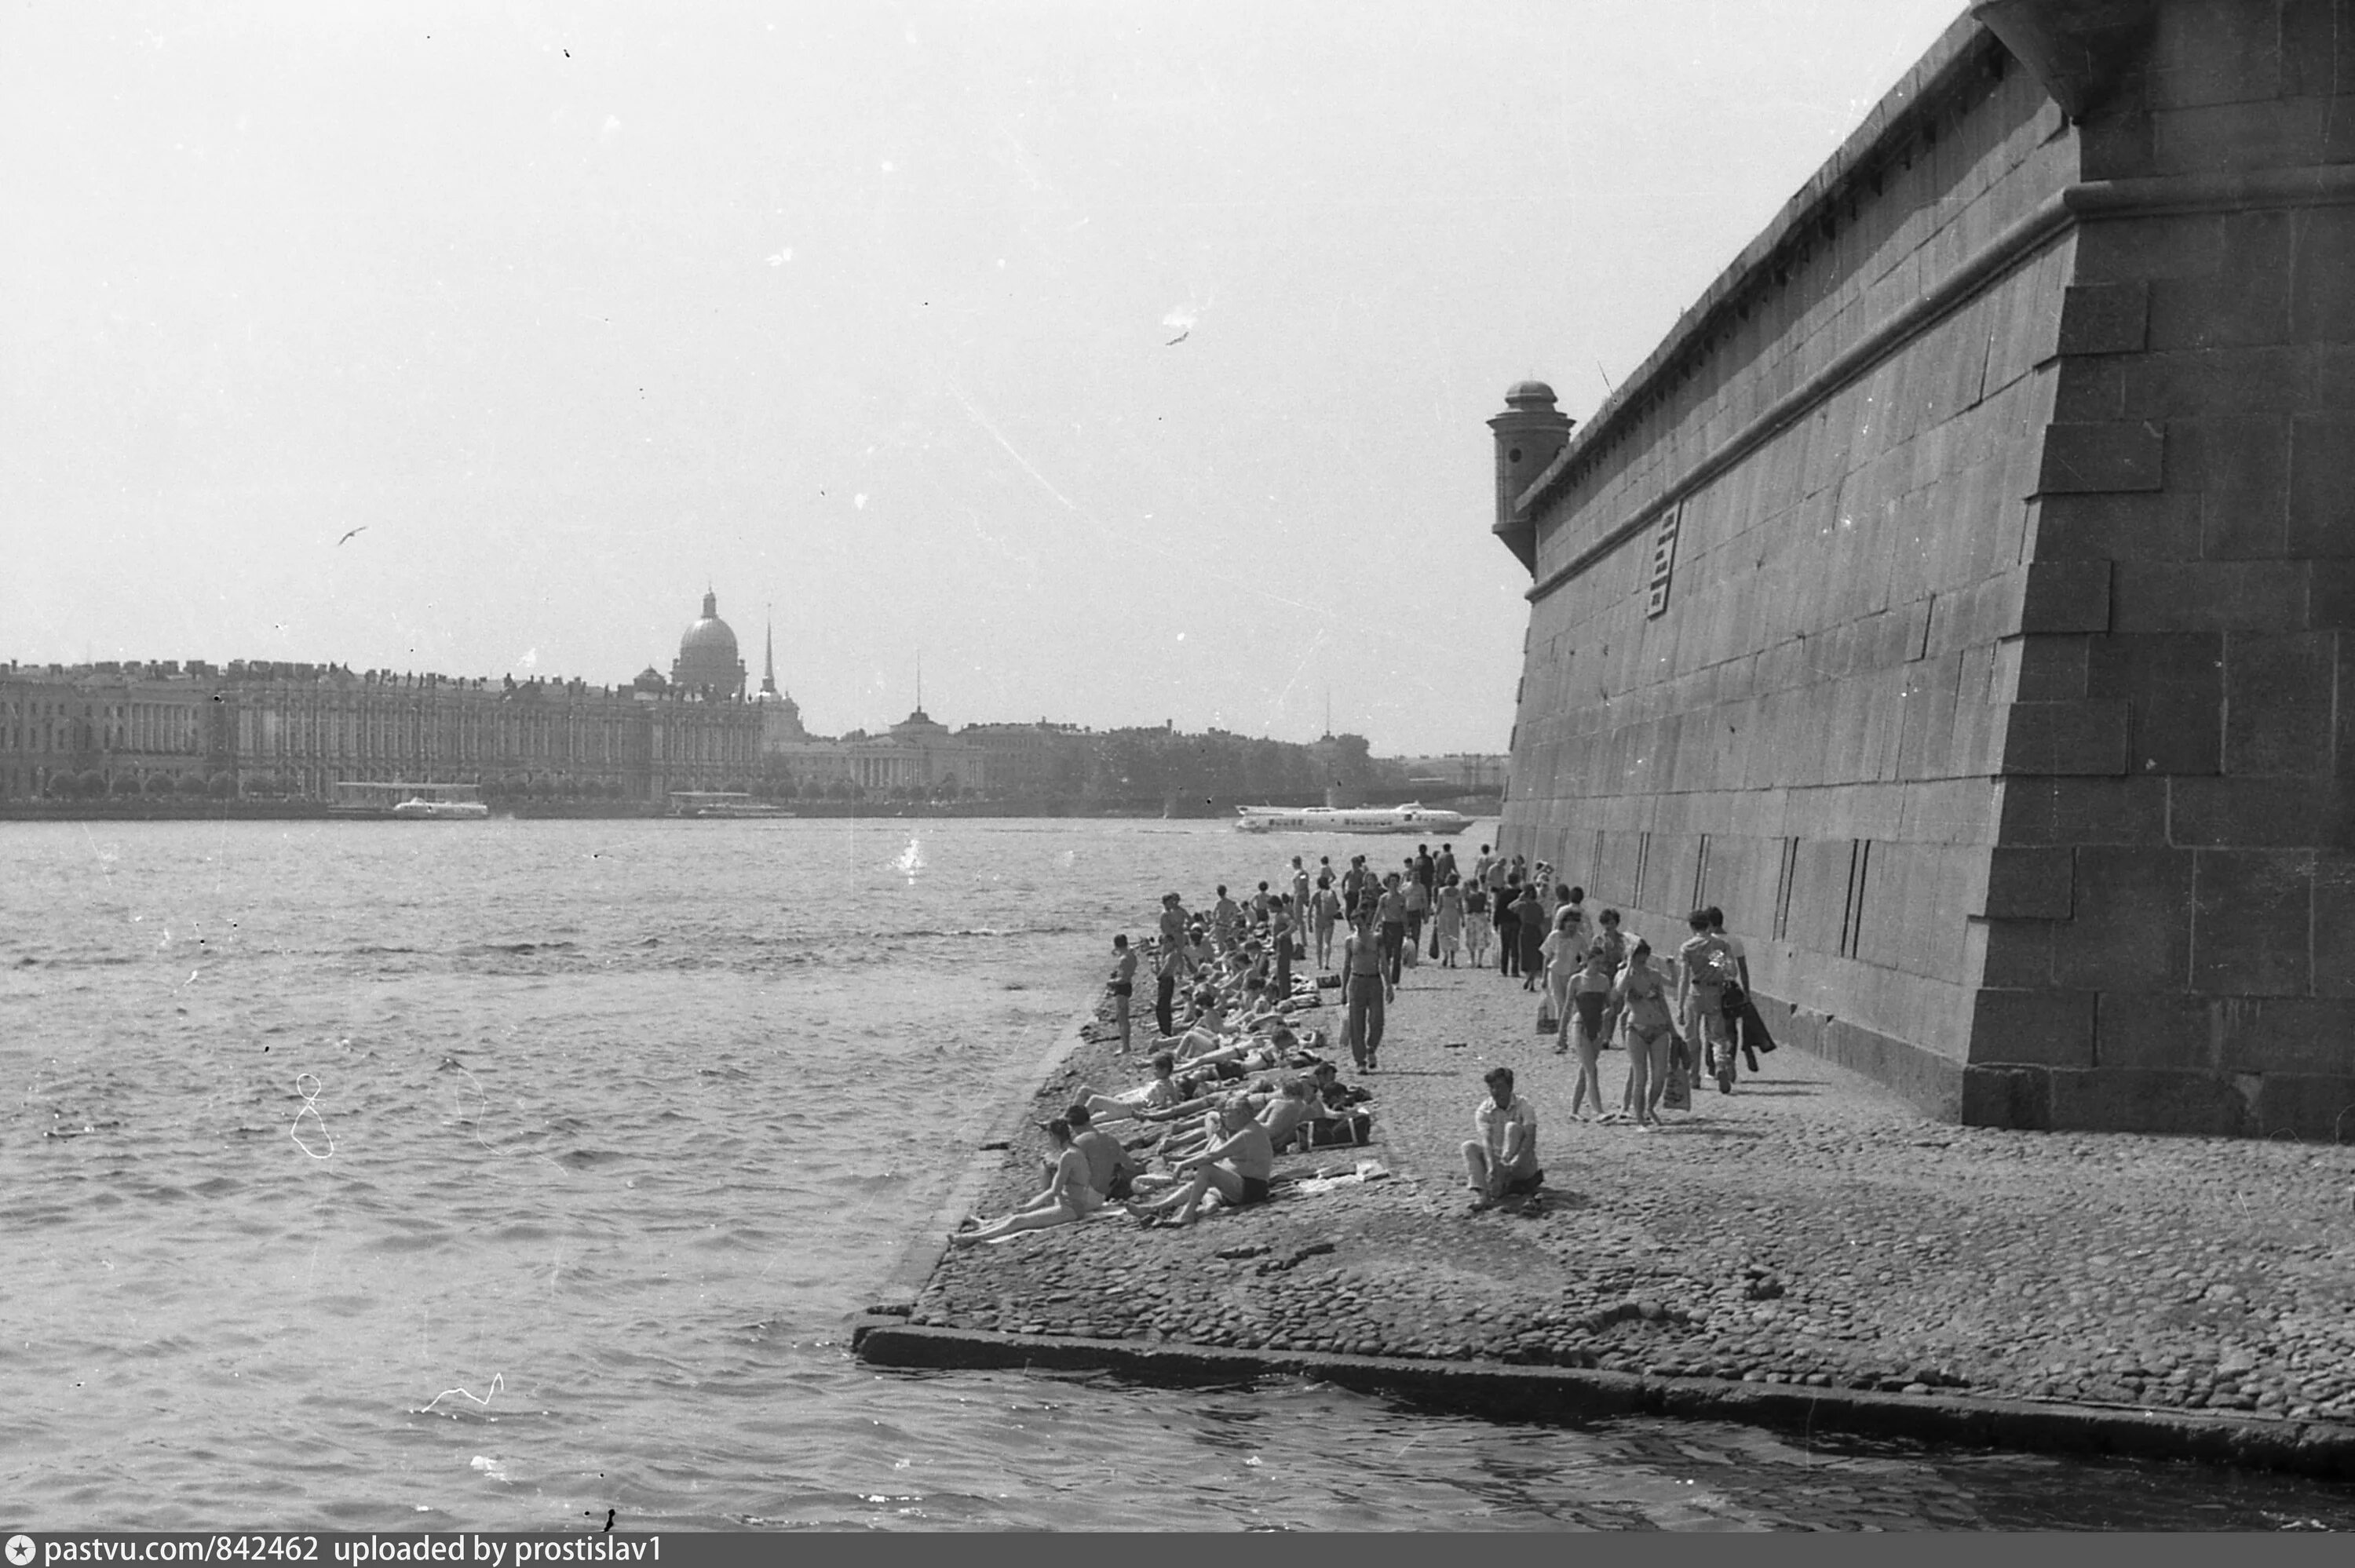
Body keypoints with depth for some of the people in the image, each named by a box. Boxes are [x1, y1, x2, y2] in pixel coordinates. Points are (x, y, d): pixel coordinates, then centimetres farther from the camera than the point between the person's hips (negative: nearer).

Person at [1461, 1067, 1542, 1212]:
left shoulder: (1524, 1107, -10)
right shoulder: (1484, 1111, -5)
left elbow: (1530, 1137, -23)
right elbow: (1487, 1140, -19)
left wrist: (1515, 1162, -39)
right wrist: (1491, 1167, -37)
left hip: (1523, 1166, -3)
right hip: (1496, 1159, 3)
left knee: (1512, 1127, -25)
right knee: (1469, 1147, -20)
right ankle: (1480, 1194, -41)